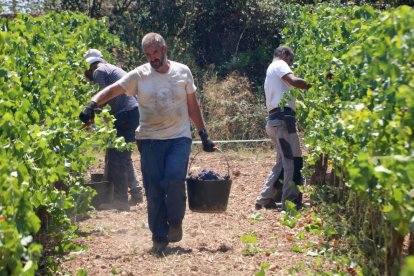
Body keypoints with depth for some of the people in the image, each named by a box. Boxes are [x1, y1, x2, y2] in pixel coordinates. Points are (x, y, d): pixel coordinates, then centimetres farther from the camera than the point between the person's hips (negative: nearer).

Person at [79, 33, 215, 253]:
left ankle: (175, 222, 6)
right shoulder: (139, 75, 0)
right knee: (153, 189, 0)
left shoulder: (182, 72, 4)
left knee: (174, 180, -20)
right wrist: (92, 104, -27)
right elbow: (112, 89, -9)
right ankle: (159, 237, 13)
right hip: (150, 139, 1)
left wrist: (204, 135, 11)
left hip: (179, 138, -1)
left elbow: (192, 106, 11)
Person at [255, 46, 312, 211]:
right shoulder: (279, 65, 1)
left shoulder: (271, 71, 30)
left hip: (274, 119, 10)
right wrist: (313, 86, -11)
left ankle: (265, 199, 15)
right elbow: (294, 81, -18)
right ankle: (291, 202, -12)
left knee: (283, 161, 15)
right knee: (294, 160, -10)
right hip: (283, 118, -10)